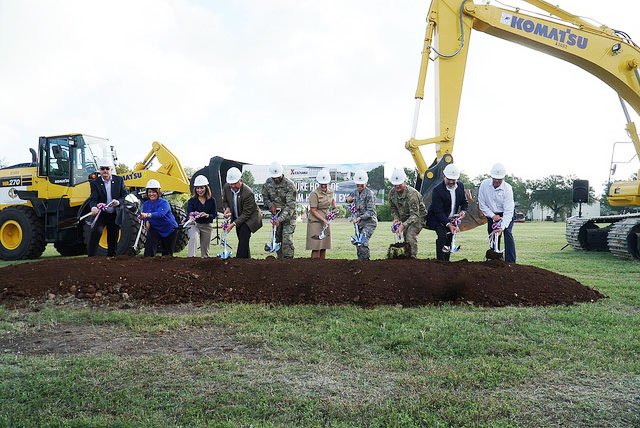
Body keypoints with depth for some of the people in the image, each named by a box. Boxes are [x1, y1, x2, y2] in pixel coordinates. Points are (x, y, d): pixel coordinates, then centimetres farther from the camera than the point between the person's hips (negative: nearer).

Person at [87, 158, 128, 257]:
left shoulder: (119, 180, 0)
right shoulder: (94, 183, -4)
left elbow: (125, 196, -4)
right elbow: (93, 199, -15)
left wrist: (118, 202, -26)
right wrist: (93, 207, -38)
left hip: (115, 215, 2)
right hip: (101, 214, -2)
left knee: (113, 238, 8)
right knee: (96, 231, -23)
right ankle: (91, 256, -19)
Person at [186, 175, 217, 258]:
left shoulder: (211, 201, 0)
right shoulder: (192, 201, -5)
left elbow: (214, 215, -4)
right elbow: (189, 212, -19)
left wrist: (207, 215, -26)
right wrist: (191, 217, -43)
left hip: (206, 226, 3)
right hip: (194, 224, -3)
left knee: (205, 249, 11)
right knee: (193, 238, -33)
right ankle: (191, 257, -41)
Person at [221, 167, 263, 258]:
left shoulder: (248, 193, -30)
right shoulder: (226, 187, -12)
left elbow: (246, 213, -25)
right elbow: (224, 200, 9)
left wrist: (234, 224, -30)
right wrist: (227, 208, -14)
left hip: (249, 218, -7)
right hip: (237, 218, 7)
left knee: (243, 240, -17)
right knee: (242, 241, 12)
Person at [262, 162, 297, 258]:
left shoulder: (290, 185, -20)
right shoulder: (268, 183, -3)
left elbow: (290, 206, -24)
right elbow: (265, 197, 13)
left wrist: (280, 219, -33)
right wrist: (270, 205, -9)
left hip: (288, 216, -5)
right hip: (275, 214, 5)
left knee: (287, 240, -14)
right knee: (277, 239, 8)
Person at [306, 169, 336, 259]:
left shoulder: (330, 192, 5)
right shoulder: (314, 194, -15)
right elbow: (313, 211, -15)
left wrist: (334, 209, 14)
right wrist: (324, 220, -20)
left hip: (326, 222, 7)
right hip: (315, 222, -7)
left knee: (324, 247, 10)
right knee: (316, 248, -9)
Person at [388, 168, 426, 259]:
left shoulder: (412, 194, -30)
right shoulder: (392, 193, -7)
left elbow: (415, 215, -32)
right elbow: (393, 208, 10)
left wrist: (403, 225, -43)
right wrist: (396, 219, -8)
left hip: (418, 217, -7)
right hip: (405, 218, 7)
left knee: (410, 235, -24)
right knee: (404, 236, 4)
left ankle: (413, 257, -16)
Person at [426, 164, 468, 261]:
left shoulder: (460, 186, -4)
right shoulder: (437, 190, -23)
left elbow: (464, 202, 9)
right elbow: (438, 212, -25)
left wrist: (463, 211, -15)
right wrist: (448, 225, -35)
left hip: (451, 219, 6)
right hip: (437, 219, -6)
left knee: (450, 239, 7)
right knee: (442, 236, -25)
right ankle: (440, 262, -21)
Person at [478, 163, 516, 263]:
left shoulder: (507, 188, -25)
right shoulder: (484, 184, -18)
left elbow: (508, 211, -28)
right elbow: (482, 204, -9)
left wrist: (502, 227, -37)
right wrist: (492, 216, -17)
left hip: (506, 214, -3)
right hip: (491, 214, 3)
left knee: (507, 233, -20)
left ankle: (510, 262, -21)